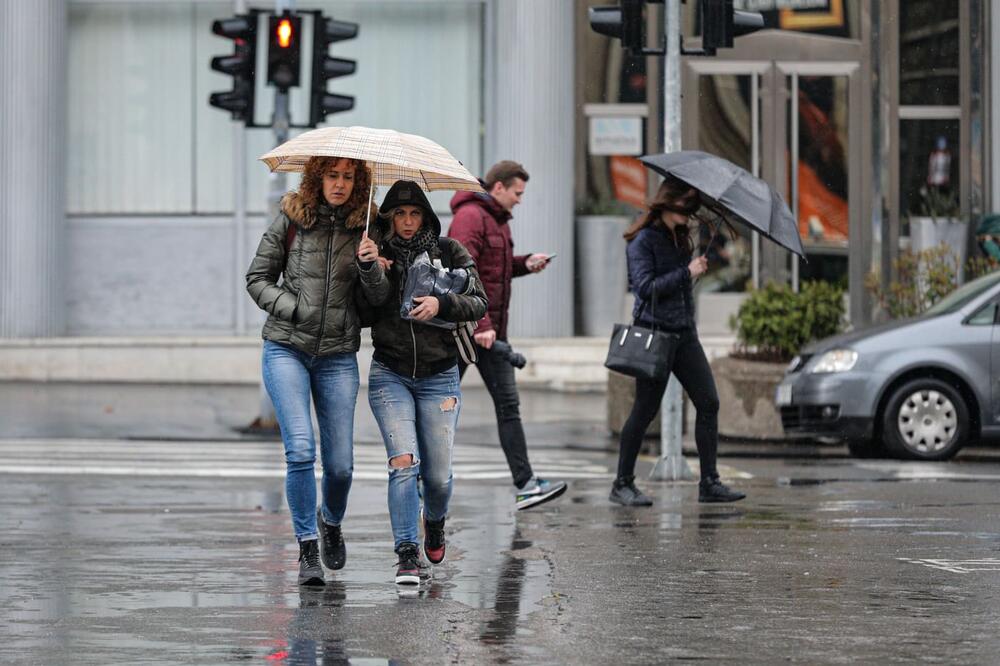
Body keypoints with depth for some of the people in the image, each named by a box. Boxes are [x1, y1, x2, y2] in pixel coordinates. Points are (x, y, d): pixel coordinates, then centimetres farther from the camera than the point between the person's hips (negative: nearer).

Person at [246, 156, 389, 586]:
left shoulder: (365, 227, 3)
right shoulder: (291, 220, -1)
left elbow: (379, 298, 0)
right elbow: (258, 279, 5)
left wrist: (370, 265, -19)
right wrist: (295, 309, -10)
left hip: (338, 356, 2)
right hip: (287, 348, -2)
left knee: (340, 463, 2)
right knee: (300, 450, -15)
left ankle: (331, 522, 34)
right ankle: (307, 549, -5)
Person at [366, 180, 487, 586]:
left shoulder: (448, 253, 4)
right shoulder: (379, 255, 6)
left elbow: (479, 303, -1)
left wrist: (442, 304, -18)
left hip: (439, 376, 1)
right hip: (390, 374, 0)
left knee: (438, 475, 1)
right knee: (404, 462, -17)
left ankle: (435, 523, 35)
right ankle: (408, 555, -17)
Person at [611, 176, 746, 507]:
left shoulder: (680, 239, 15)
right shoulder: (643, 241, -8)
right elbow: (646, 288, -18)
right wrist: (687, 273, -17)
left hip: (684, 333, 7)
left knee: (708, 403, -1)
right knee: (645, 410, -4)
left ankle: (709, 482, 2)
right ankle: (622, 484, 6)